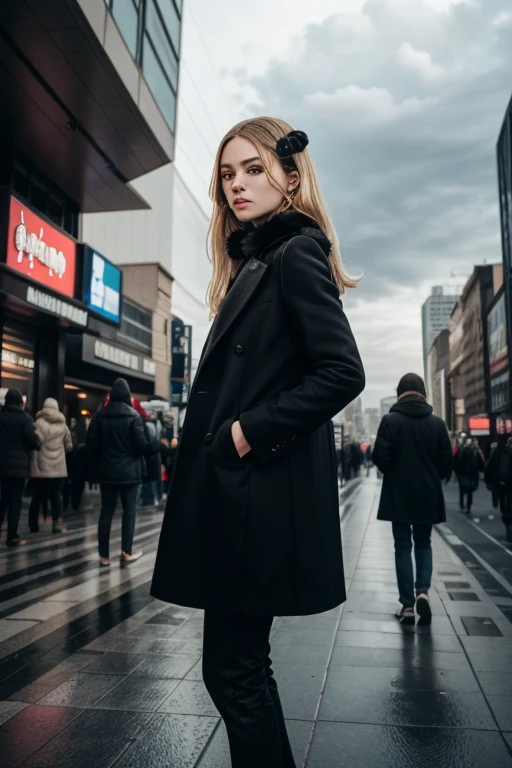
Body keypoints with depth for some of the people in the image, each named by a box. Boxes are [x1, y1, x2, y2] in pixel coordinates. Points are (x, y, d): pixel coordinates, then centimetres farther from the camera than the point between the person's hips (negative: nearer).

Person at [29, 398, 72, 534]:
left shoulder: (40, 422, -6)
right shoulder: (62, 425, 7)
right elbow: (69, 446, 14)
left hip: (42, 467, -2)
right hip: (59, 467, 2)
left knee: (38, 496, 7)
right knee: (56, 495, 8)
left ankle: (34, 525, 13)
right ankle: (58, 523, -3)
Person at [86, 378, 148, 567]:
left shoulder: (100, 415, 1)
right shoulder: (133, 415, -9)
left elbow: (91, 443, 0)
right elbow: (142, 444, -12)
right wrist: (138, 457, 10)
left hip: (106, 471, 3)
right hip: (129, 471, -3)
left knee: (106, 511, 8)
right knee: (129, 511, 7)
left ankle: (104, 556, 11)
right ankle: (126, 553, 8)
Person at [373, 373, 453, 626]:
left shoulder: (390, 420, -9)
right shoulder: (437, 422, -2)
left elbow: (380, 458, -12)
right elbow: (447, 462, -1)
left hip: (398, 495, -2)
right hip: (428, 495, 2)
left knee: (403, 547, 7)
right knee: (423, 544, 18)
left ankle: (408, 605, 8)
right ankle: (423, 592, 0)